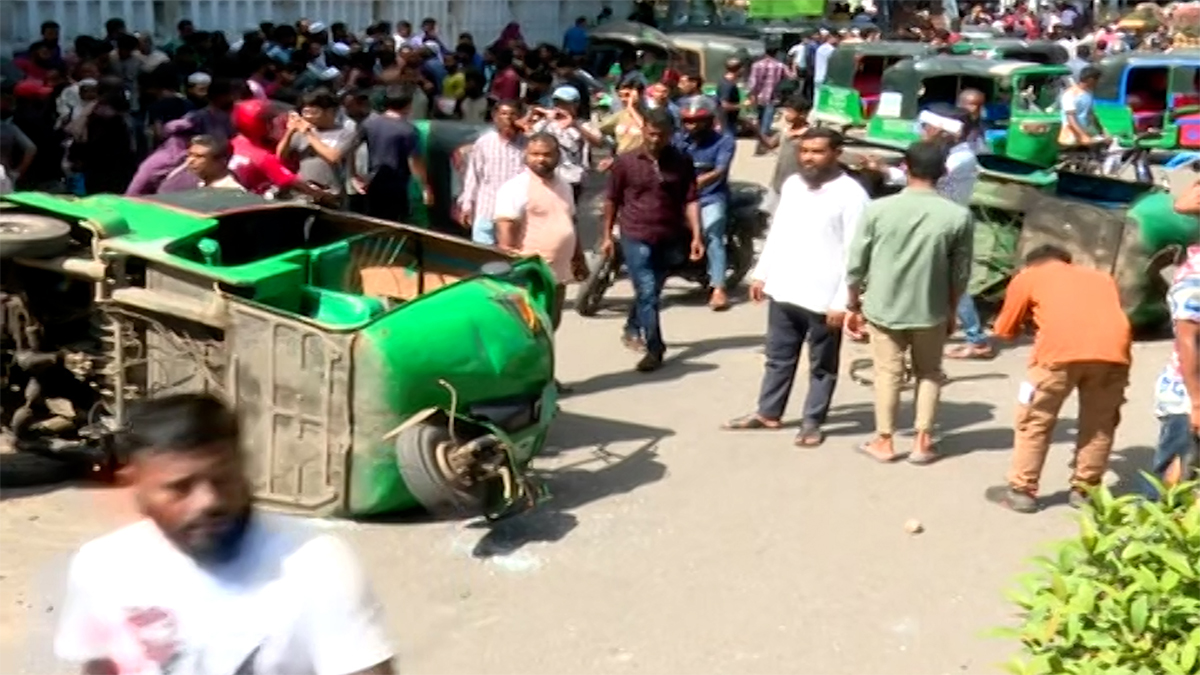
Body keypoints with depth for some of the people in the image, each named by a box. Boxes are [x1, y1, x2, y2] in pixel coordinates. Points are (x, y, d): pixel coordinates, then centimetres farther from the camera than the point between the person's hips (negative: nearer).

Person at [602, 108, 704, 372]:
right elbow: (612, 200, 5)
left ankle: (633, 329, 42)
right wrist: (607, 235, 6)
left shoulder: (681, 162, 0)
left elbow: (691, 200, 0)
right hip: (636, 238, -3)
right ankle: (655, 349, -5)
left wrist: (696, 235, -8)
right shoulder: (625, 162, -3)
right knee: (647, 294, -10)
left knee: (650, 292, 19)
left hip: (669, 239, 3)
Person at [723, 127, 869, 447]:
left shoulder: (851, 194, -15)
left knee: (822, 365, 10)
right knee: (778, 357, 19)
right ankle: (768, 413, 33)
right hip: (783, 289, 6)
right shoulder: (791, 184, 6)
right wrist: (761, 273, 15)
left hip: (823, 298, -6)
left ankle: (812, 422, 23)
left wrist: (842, 301, -18)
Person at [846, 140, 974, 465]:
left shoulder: (878, 209, -11)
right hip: (931, 311, 0)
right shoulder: (958, 216, -11)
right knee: (929, 373, 18)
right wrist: (952, 311, 11)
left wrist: (854, 305, 7)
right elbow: (960, 274, -3)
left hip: (883, 308, 0)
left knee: (888, 373, 14)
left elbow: (856, 265, -6)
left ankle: (884, 441, 20)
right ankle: (922, 441, 19)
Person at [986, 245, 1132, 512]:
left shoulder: (1027, 276, 25)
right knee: (1099, 424, 22)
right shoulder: (1102, 277, 34)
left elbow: (1006, 330, 29)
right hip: (1113, 350, 3)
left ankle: (1021, 490, 19)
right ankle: (1085, 489, 30)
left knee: (1035, 421, 14)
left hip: (1062, 350, -3)